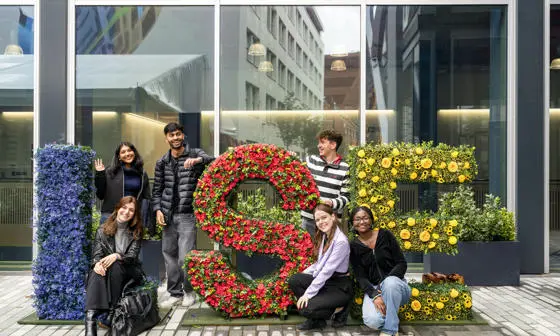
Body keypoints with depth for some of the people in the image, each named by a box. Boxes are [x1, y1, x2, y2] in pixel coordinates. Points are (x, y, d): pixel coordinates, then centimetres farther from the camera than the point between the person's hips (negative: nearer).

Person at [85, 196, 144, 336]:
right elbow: (97, 254, 0)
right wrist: (97, 263, -26)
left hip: (129, 271, 0)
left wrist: (117, 256, -26)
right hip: (107, 270, 1)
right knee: (98, 272, -34)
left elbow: (132, 255, -4)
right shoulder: (103, 230, 8)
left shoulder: (136, 232, 8)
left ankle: (112, 309, -36)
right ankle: (90, 318, -51)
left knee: (115, 266, -34)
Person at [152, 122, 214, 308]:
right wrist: (158, 210, 1)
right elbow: (157, 189, 15)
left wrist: (198, 160, -37)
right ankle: (175, 293, 23)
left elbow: (213, 161, -19)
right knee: (169, 254, 9)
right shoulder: (162, 163, 11)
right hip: (168, 215, 5)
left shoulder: (195, 154, 0)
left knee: (185, 257, -7)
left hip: (187, 215, -4)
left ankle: (189, 291, 14)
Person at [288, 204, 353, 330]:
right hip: (324, 280, 9)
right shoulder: (323, 236, 5)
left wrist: (308, 293, -23)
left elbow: (327, 271, -24)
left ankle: (339, 310, 2)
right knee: (294, 281, -7)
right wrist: (302, 274, 0)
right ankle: (316, 319, 2)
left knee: (306, 308, -22)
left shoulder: (341, 241, -22)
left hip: (340, 287, -8)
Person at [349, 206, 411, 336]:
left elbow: (402, 263, -3)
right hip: (372, 289, 1)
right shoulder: (354, 246, 3)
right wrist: (375, 295, -22)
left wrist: (385, 282, -20)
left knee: (390, 282, -38)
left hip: (396, 285, 0)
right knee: (372, 321, -31)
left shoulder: (385, 235, 0)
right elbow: (360, 277, -3)